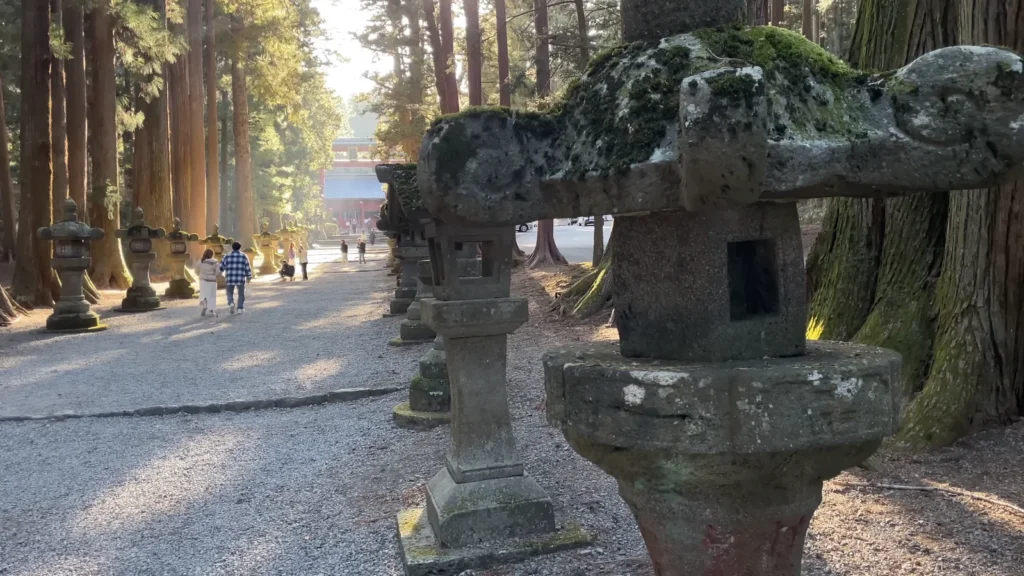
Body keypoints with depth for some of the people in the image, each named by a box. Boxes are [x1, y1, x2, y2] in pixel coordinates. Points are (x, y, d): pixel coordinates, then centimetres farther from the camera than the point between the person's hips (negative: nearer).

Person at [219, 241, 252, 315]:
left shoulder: (227, 256, 3)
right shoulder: (243, 256, 1)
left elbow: (221, 267, 5)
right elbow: (247, 268, 2)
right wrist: (249, 277, 15)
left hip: (230, 279, 0)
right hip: (241, 279, 0)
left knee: (230, 293, 15)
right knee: (241, 294, 14)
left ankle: (231, 303, -10)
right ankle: (240, 308, 9)